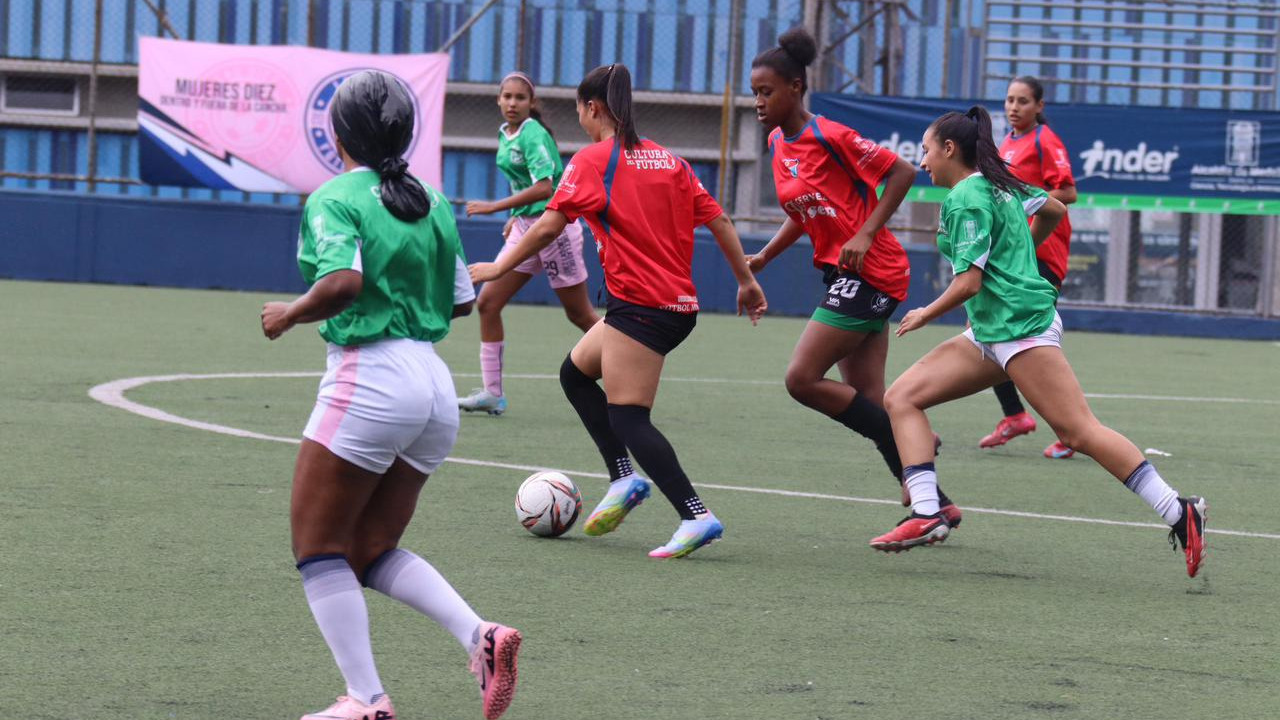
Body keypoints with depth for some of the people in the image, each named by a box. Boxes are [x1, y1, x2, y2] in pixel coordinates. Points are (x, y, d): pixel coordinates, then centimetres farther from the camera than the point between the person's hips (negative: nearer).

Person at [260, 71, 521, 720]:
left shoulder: (335, 200, -8)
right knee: (373, 549, 17)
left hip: (368, 378, -7)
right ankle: (480, 635, -5)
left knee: (318, 544, 6)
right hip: (435, 385, 7)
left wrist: (290, 314, -7)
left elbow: (342, 282, -24)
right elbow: (460, 300, 16)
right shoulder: (434, 203, 13)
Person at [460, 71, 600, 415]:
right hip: (525, 227, 8)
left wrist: (494, 207, -27)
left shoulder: (533, 135, -17)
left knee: (580, 314, 2)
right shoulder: (505, 135, 9)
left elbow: (544, 187, -27)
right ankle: (492, 393, 3)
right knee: (487, 303, -1)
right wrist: (517, 216, 14)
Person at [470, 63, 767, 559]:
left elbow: (549, 226, -9)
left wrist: (499, 268, 1)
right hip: (679, 302, 8)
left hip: (639, 307, -8)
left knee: (628, 420, -7)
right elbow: (716, 219, 10)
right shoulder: (666, 159, 13)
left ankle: (696, 517, -17)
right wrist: (746, 281, 15)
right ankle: (624, 480, 15)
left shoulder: (592, 160, -5)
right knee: (575, 372, 22)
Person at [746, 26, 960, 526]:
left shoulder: (829, 137, -15)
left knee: (802, 380, -14)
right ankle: (934, 502, 10)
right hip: (842, 276, 9)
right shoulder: (779, 142, 11)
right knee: (868, 404, 6)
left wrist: (865, 235, -19)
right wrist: (763, 257, 10)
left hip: (868, 273, -9)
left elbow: (902, 172, -13)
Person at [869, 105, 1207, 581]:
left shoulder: (966, 199, -11)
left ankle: (1179, 514, -14)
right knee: (902, 397, 3)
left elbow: (968, 283, -17)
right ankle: (926, 514, -8)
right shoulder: (998, 184, 16)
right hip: (990, 335, 10)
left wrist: (925, 315, 0)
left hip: (1021, 325, -10)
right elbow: (1053, 211, 29)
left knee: (1079, 432, -14)